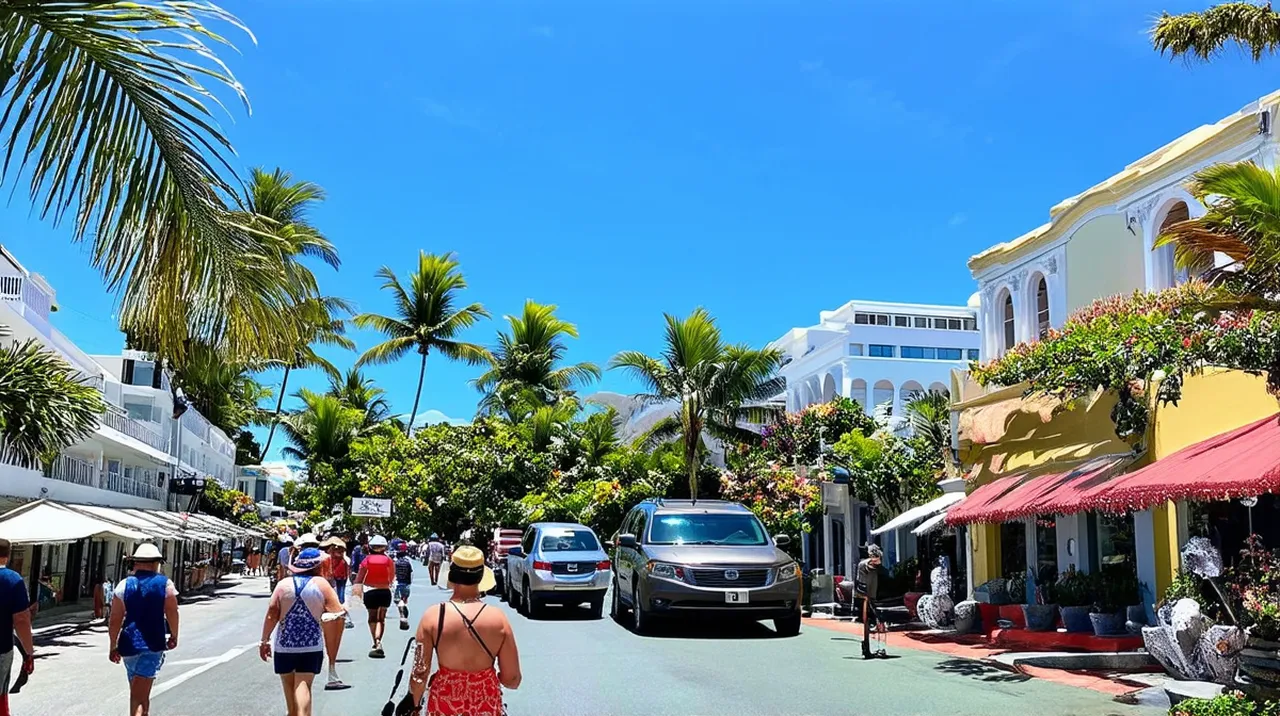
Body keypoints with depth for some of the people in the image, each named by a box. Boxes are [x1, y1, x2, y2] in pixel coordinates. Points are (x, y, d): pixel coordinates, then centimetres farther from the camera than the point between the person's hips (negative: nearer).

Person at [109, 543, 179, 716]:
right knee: (140, 695, -7)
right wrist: (174, 636, 11)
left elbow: (115, 620, 0)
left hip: (129, 643, 3)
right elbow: (172, 613, -5)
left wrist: (113, 646, 10)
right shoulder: (165, 584, -3)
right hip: (153, 645, -3)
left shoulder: (124, 585, 2)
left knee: (137, 692, 21)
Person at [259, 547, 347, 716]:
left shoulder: (283, 585, 0)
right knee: (303, 685, -4)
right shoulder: (321, 584, -3)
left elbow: (271, 615, -4)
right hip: (312, 646, -2)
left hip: (284, 646, 2)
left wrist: (264, 640, 4)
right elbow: (338, 612, -4)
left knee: (289, 684, 17)